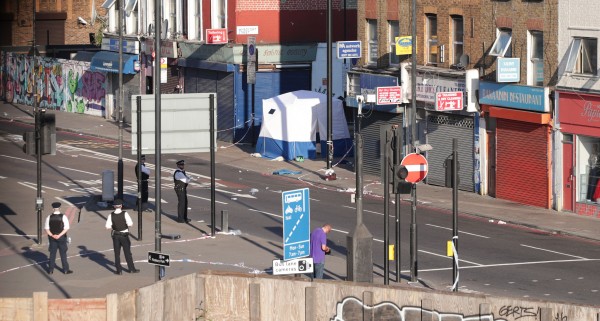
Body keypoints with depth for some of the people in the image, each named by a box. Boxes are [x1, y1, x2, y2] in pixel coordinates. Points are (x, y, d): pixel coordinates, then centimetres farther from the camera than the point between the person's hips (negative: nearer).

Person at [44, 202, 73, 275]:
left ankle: (51, 270, 13)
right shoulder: (63, 217, -10)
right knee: (63, 254, 6)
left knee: (52, 254, 9)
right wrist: (59, 235, -17)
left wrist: (52, 235, -13)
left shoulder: (49, 217, -4)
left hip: (52, 238, 2)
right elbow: (66, 228, -16)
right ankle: (65, 269, 11)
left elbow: (47, 229, -6)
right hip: (62, 238, -2)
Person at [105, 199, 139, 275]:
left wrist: (113, 228, 7)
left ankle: (119, 270, 11)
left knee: (117, 253, 10)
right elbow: (130, 224, -19)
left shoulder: (111, 215, -9)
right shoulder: (125, 214, -15)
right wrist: (126, 225, 3)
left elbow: (107, 226, -13)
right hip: (124, 236, -1)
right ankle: (131, 269, 16)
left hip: (115, 236, 1)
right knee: (127, 253, 10)